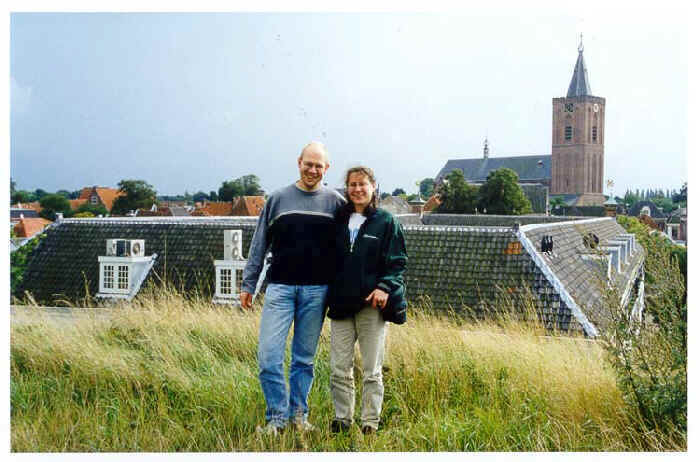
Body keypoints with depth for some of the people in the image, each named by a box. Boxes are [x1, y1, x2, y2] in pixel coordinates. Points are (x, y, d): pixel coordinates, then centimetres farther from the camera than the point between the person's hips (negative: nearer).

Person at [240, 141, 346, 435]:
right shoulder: (278, 199, 7)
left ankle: (299, 414, 22)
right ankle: (277, 416, 8)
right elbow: (259, 245, 10)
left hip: (317, 290, 0)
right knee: (268, 354, -6)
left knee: (305, 358, 8)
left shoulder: (336, 202, 5)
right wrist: (248, 284, 7)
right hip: (280, 288, 0)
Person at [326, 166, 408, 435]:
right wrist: (327, 291, 7)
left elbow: (398, 262, -1)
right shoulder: (339, 220, 12)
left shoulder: (386, 221, 1)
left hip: (372, 304, -3)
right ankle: (342, 419, 18)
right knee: (339, 370, 5)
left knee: (371, 371, 3)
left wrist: (385, 287, -18)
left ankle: (370, 422, 14)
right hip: (341, 304, 4)